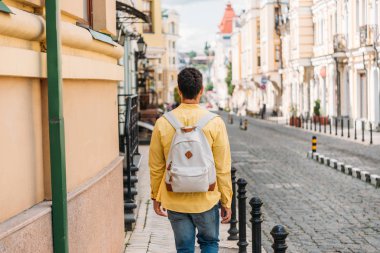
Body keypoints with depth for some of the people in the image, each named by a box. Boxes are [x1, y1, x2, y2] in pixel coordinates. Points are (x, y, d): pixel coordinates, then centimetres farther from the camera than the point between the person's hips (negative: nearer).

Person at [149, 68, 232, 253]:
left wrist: (155, 196, 15)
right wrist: (226, 202, 3)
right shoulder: (215, 123, -11)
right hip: (206, 200, -1)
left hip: (175, 201, 1)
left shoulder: (163, 123, -6)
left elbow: (156, 166, 1)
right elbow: (223, 169, -7)